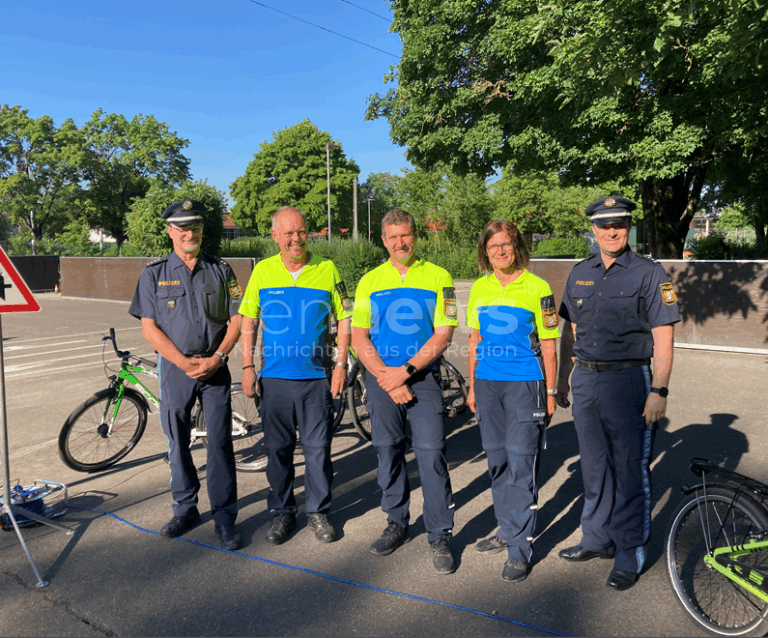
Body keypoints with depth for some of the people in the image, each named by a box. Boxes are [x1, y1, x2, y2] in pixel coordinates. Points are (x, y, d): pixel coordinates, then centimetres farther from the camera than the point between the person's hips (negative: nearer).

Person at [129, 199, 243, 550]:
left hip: (214, 368, 0)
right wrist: (184, 362, -11)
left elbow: (236, 320, 3)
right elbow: (149, 327, -2)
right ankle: (185, 509, 26)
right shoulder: (154, 272, 3)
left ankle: (225, 517, 10)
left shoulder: (221, 270, 5)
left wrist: (216, 358, -11)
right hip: (174, 367, 1)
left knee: (220, 442, -1)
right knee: (178, 442, 9)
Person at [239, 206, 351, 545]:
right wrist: (247, 367, 2)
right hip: (274, 377, 1)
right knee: (277, 448, 10)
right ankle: (282, 512, 27)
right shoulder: (262, 271, 3)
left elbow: (344, 318, 3)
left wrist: (341, 364, -2)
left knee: (318, 448, 6)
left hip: (316, 377, -1)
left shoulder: (327, 269, 0)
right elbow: (248, 321, 8)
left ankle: (318, 511, 24)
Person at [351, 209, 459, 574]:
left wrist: (405, 371, -13)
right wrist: (388, 379, -9)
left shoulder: (437, 278, 2)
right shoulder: (370, 281, 7)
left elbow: (442, 335, -4)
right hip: (381, 378, 3)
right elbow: (359, 338, 2)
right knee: (387, 450, 10)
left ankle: (439, 536, 7)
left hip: (423, 376, -2)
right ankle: (397, 523, 28)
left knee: (431, 452, -6)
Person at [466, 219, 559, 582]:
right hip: (487, 383, 5)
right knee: (497, 461, 12)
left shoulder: (536, 287, -3)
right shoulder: (479, 289, 10)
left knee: (521, 464, -4)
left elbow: (548, 345, -1)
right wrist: (472, 387, 15)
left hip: (524, 384, -5)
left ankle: (520, 549, 6)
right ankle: (507, 531, 28)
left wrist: (550, 393, -3)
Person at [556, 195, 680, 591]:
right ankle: (598, 540, 30)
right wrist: (561, 381, 15)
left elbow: (663, 338, -8)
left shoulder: (649, 273, -4)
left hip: (628, 380, -5)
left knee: (630, 470, 3)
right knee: (595, 467, 15)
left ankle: (631, 554, 18)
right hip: (585, 380, 5)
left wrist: (659, 391, -15)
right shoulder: (580, 274, 11)